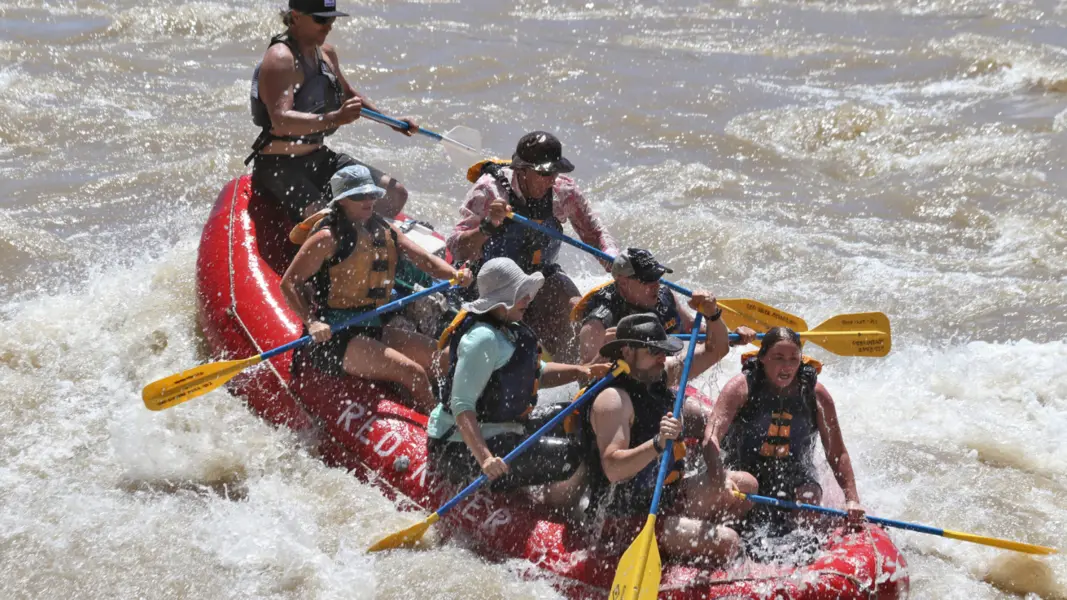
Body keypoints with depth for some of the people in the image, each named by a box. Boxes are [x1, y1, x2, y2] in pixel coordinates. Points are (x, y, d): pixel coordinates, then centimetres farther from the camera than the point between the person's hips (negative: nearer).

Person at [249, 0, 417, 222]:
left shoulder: (326, 53, 10)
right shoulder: (280, 58, -19)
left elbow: (348, 94, 30)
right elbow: (280, 122, -33)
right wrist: (335, 118, -43)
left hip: (320, 158, 9)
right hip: (280, 166, -9)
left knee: (396, 195, 8)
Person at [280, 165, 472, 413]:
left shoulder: (386, 232, 14)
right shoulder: (329, 238, -9)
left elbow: (424, 259, 7)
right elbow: (289, 283, -10)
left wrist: (455, 274, -14)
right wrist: (311, 323, -23)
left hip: (373, 328, 8)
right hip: (335, 335, -8)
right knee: (413, 373, -21)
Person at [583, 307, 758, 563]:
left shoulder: (664, 374, 7)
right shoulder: (612, 400, -20)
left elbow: (715, 350, 16)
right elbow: (613, 470, -31)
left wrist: (713, 314, -4)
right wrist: (658, 443, -44)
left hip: (667, 498, 10)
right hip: (626, 519, -10)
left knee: (745, 485, 9)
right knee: (726, 542, -21)